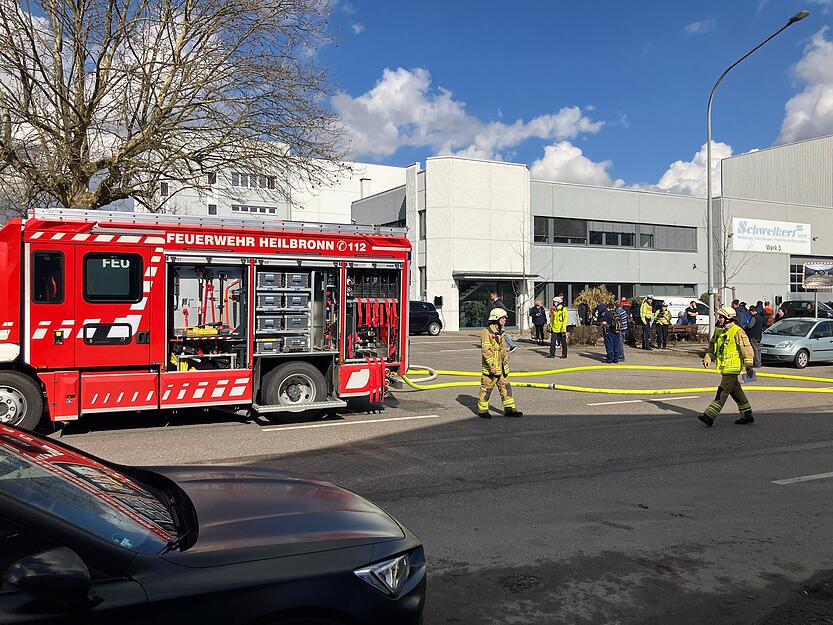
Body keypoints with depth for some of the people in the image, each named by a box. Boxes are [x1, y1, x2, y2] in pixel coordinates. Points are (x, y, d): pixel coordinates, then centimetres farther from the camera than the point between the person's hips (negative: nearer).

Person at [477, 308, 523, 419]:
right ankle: (482, 410, 12)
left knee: (506, 388, 10)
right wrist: (492, 366, -22)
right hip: (491, 368, -8)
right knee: (486, 389, 1)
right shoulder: (486, 332, -14)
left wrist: (506, 362, 21)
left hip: (502, 368, 8)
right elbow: (486, 350, -20)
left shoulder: (501, 332, 14)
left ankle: (510, 409, 17)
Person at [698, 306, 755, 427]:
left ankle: (709, 416, -12)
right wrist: (708, 358, 5)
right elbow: (712, 346, 20)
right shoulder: (718, 331, 11)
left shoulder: (737, 331, -14)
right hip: (724, 367, 9)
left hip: (732, 367, -9)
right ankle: (747, 415, 26)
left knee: (723, 392, -9)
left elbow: (747, 348, -15)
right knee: (736, 391, 16)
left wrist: (749, 365, -18)